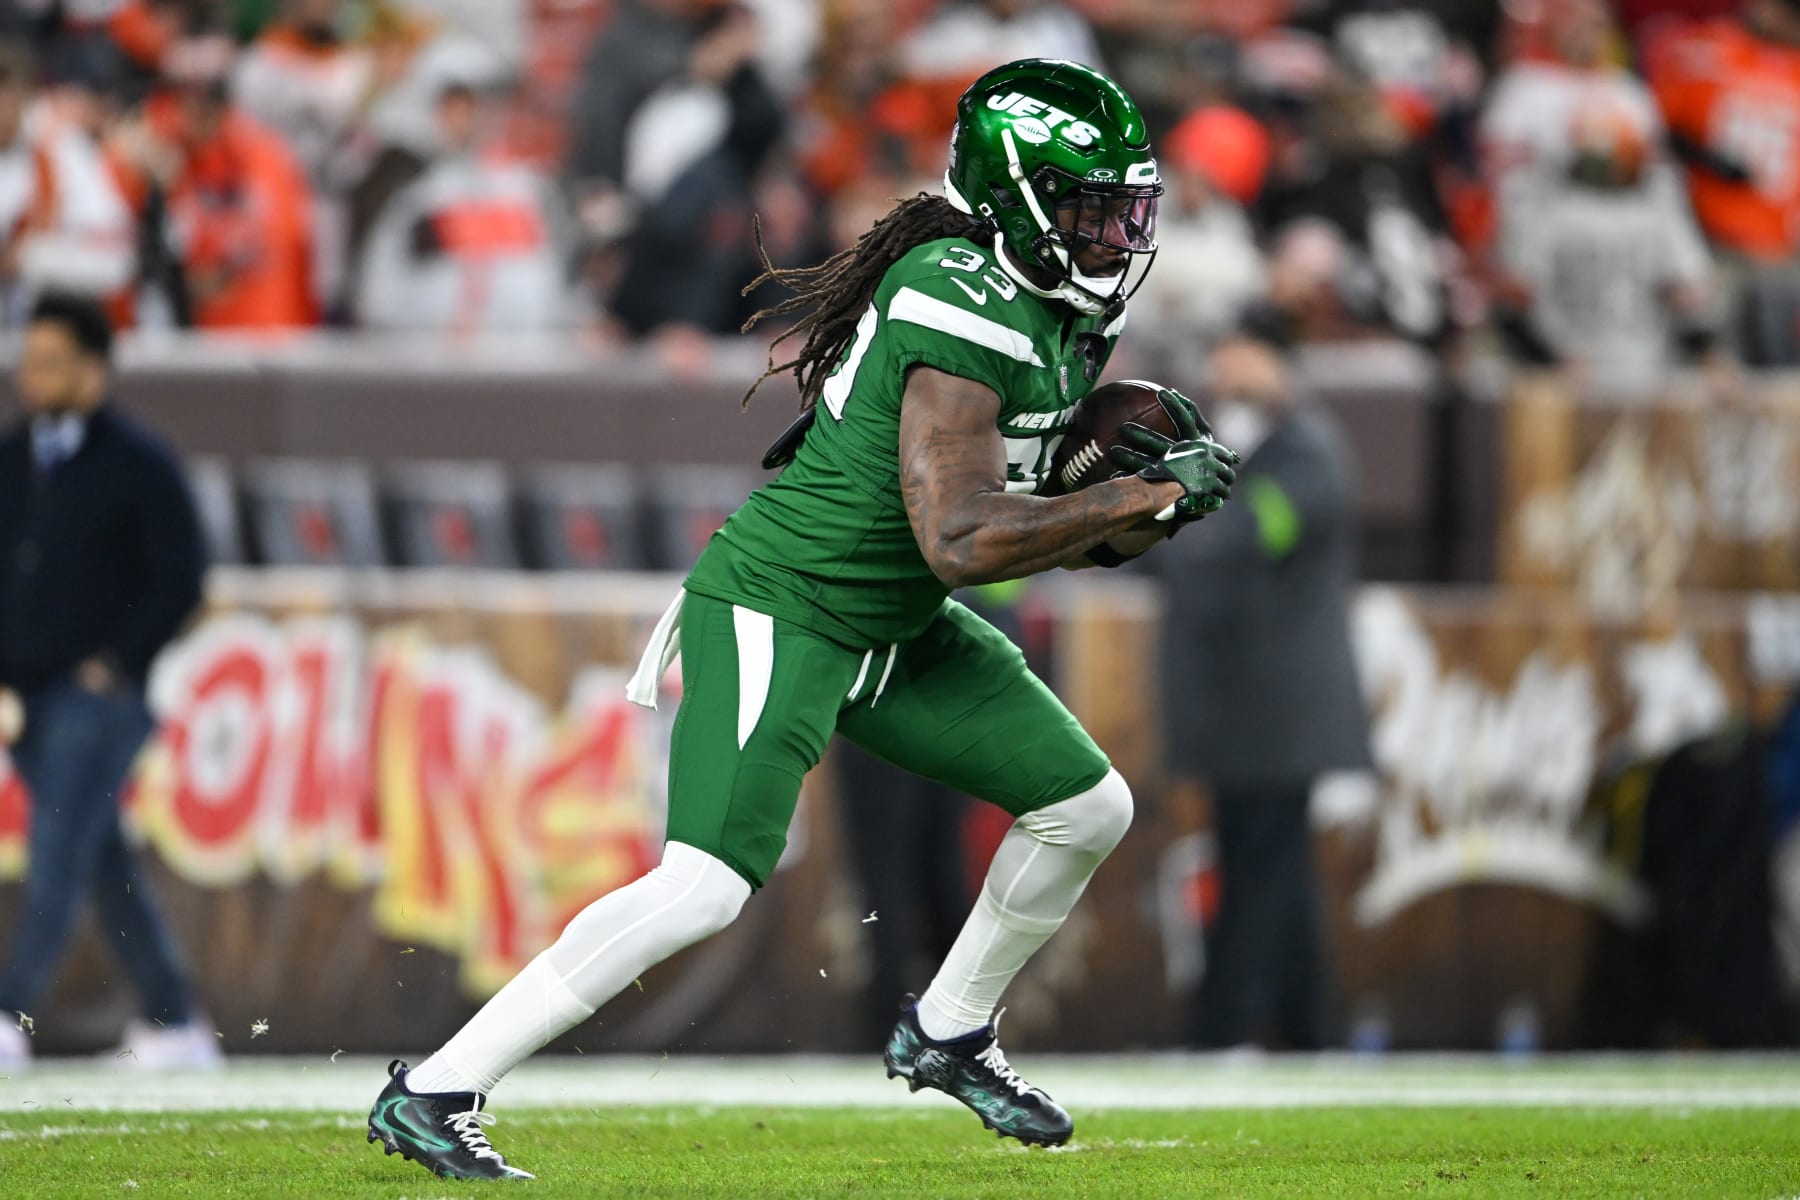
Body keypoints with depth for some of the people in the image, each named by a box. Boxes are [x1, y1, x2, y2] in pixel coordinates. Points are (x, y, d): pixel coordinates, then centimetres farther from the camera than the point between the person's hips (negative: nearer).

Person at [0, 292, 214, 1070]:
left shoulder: (136, 465, -5)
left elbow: (180, 580, -7)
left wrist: (116, 663, -13)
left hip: (97, 694, -7)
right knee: (103, 864, 9)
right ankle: (174, 1024, 16)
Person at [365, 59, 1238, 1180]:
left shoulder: (1062, 318, 7)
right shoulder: (965, 310, -24)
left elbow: (1058, 526, 16)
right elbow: (962, 540, -31)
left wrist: (1156, 480, -3)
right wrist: (1147, 495, -24)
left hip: (893, 627, 10)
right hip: (779, 612, -10)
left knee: (1089, 806, 11)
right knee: (706, 889, -21)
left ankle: (949, 1032, 30)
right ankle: (436, 1092, -16)